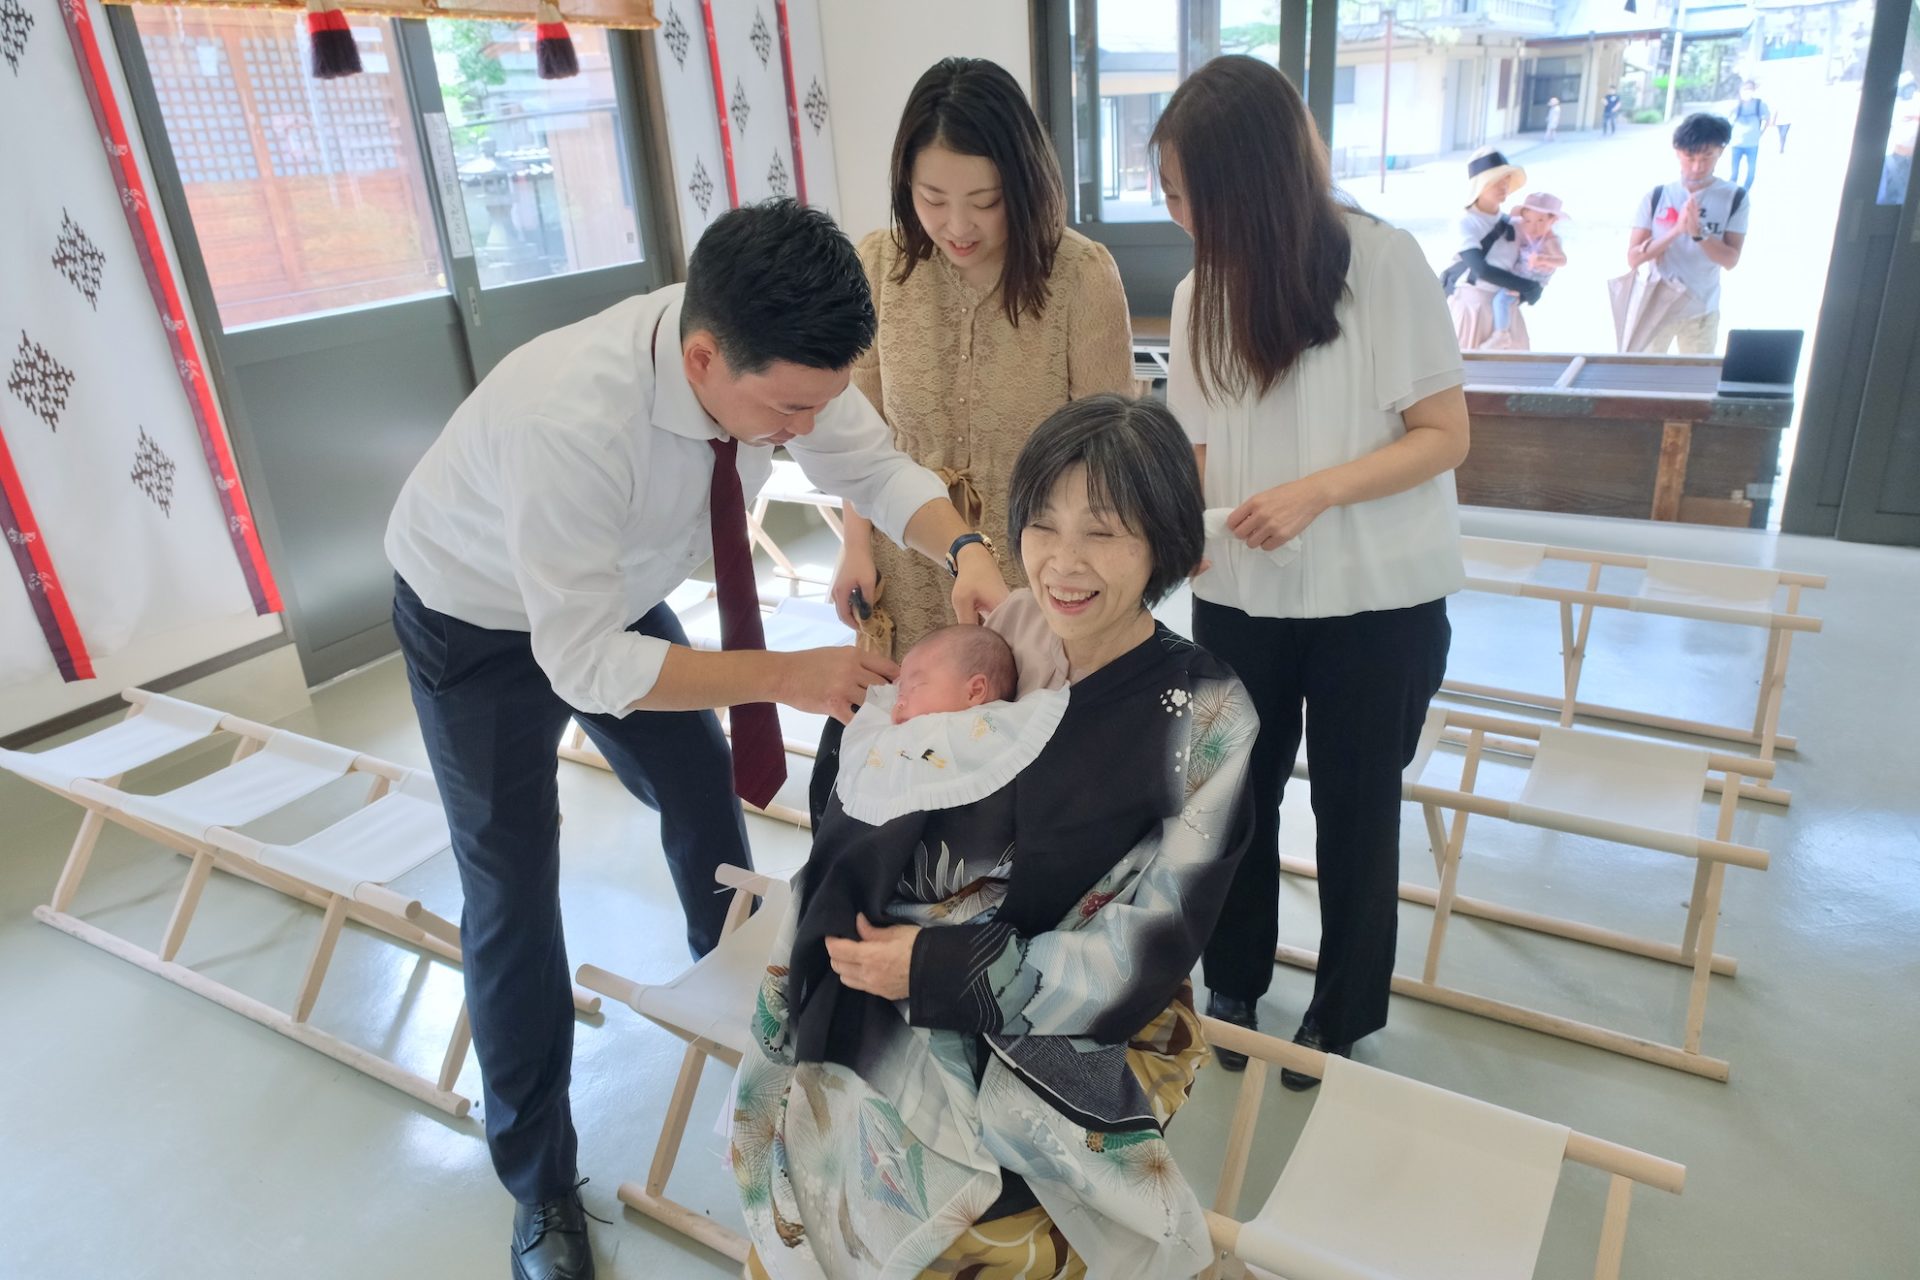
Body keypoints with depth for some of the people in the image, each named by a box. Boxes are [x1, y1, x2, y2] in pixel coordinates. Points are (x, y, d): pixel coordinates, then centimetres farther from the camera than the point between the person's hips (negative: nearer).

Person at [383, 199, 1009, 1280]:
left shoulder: (774, 355, -27)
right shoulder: (570, 420, -44)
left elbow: (875, 467, -15)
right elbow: (583, 662, -37)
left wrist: (966, 550, -35)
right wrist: (787, 676, -39)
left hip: (615, 592, 6)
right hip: (483, 624, -5)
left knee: (706, 798, 14)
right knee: (514, 890, 0)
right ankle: (541, 1181, 21)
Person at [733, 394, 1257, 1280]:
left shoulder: (1205, 714, -10)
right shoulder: (997, 644, 0)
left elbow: (1145, 949, -10)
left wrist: (939, 969, -16)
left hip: (1084, 1030, -3)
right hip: (914, 997, 4)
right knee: (805, 1115, -17)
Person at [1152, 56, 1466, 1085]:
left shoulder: (1382, 263, -13)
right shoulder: (1200, 294, 1)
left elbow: (1445, 435, -11)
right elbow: (1199, 450, 5)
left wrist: (1318, 491, -25)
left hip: (1376, 604, -3)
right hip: (1237, 597, 4)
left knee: (1354, 809, 13)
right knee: (1237, 798, 15)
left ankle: (1343, 1012, 36)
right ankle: (1232, 985, 39)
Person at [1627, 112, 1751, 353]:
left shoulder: (1735, 198, -6)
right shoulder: (1655, 197, -6)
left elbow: (1730, 260, -11)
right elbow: (1633, 258, -11)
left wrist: (1698, 232, -26)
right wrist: (1676, 229, -24)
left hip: (1701, 312, 0)